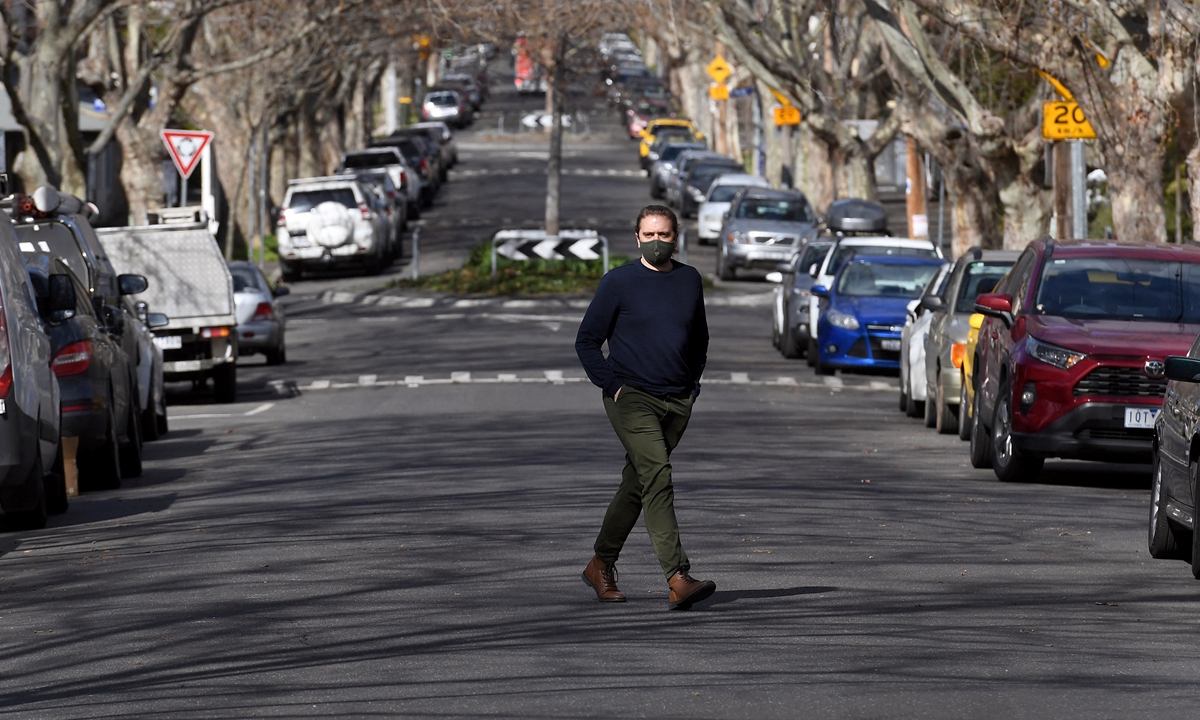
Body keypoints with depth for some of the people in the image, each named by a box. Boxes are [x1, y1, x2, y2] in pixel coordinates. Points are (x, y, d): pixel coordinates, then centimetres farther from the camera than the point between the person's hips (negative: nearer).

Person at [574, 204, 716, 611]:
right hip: (632, 398, -5)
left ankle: (602, 566, 29)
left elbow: (699, 338, 24)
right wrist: (612, 386, -8)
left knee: (637, 484, 12)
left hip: (677, 404, 5)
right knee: (657, 475, -20)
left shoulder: (690, 280, 10)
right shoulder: (619, 283, -4)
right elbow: (587, 341, 1)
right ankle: (678, 580, -30)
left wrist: (692, 384, 13)